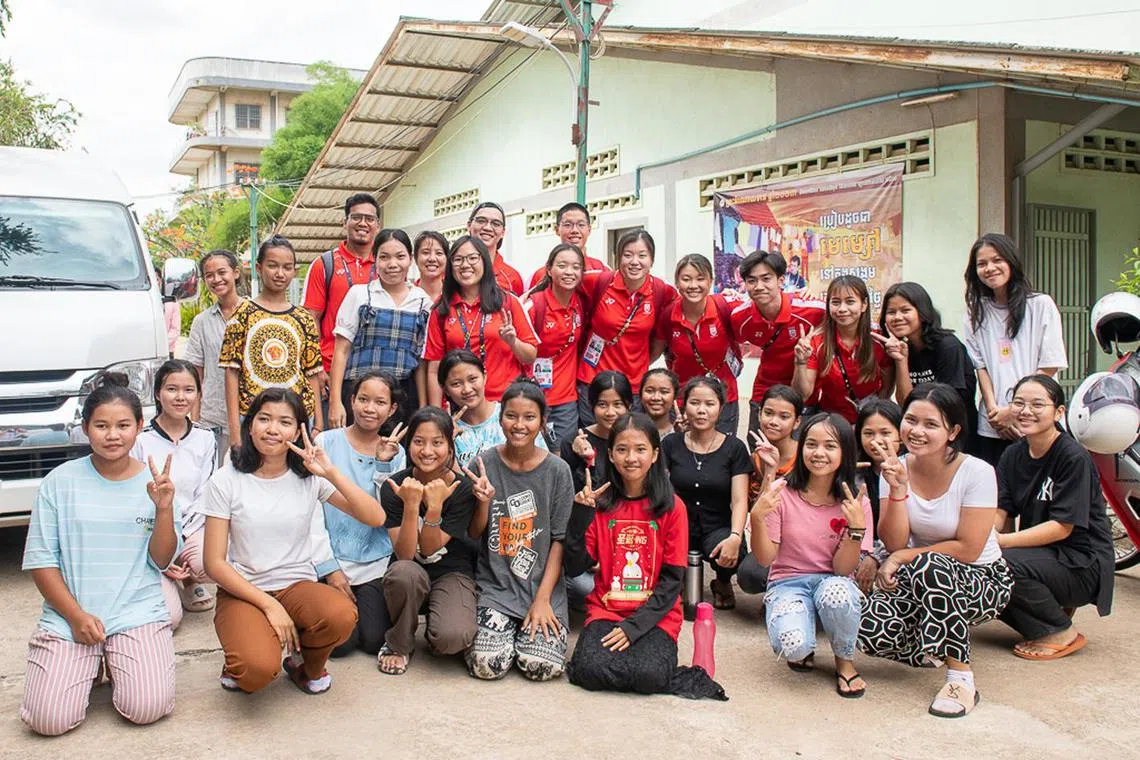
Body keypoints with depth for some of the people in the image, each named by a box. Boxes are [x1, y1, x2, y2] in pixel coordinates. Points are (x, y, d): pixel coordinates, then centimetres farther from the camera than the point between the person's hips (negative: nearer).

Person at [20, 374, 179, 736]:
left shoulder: (154, 481, 2)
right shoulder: (61, 481, -1)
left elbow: (162, 561, 0)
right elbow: (40, 560, 0)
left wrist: (164, 508, -16)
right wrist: (76, 615, -10)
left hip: (138, 612, 0)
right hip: (68, 615, 0)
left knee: (146, 708, -18)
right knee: (50, 720, -15)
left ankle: (115, 662, 14)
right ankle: (89, 665, 16)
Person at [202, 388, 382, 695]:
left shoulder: (309, 477, 1)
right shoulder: (226, 481, -4)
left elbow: (376, 518, -9)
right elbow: (215, 563, -6)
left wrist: (331, 473, -20)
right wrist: (269, 605, -16)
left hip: (298, 586, 2)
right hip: (243, 591, -2)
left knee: (342, 615, -33)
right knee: (258, 669, -32)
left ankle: (305, 665, 3)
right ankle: (239, 662, 9)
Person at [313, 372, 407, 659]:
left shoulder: (395, 452, 5)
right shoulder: (326, 442, -3)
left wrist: (383, 465, -14)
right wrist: (329, 569, -8)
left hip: (376, 562, 2)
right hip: (331, 560, -2)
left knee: (375, 641, -9)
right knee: (341, 642, -13)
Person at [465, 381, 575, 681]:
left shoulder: (557, 471, -3)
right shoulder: (484, 464, -3)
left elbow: (559, 540, -3)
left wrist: (543, 598, -10)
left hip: (544, 588, 0)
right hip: (494, 585, 0)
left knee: (542, 666, -16)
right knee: (487, 665, -17)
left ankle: (528, 630, 16)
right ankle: (511, 630, 15)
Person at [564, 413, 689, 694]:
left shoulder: (672, 507, -1)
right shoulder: (601, 503, 4)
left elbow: (672, 578, -4)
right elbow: (575, 567, 0)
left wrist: (635, 626, -13)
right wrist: (579, 517, -13)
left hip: (655, 615, -1)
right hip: (606, 610, 1)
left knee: (650, 676, -27)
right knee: (592, 671, -26)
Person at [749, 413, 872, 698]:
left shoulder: (855, 504, -6)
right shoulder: (783, 495, -8)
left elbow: (843, 568, -10)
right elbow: (765, 558, -7)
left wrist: (857, 527, -25)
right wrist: (757, 517, -24)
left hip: (832, 581, 1)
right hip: (788, 583, -1)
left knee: (837, 592, -38)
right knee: (793, 646, -32)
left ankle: (845, 661, -4)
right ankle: (805, 649, 11)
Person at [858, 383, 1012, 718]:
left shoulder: (977, 473, -16)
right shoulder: (896, 468, -5)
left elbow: (967, 549, -18)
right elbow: (894, 543, -11)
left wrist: (902, 558, -16)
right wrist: (898, 488, -24)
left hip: (981, 580, -4)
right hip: (919, 578, 4)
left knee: (930, 567, -39)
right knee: (872, 630, -24)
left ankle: (961, 678, -21)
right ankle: (938, 649, 10)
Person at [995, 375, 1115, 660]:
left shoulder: (1074, 457, -15)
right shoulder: (1013, 455, 5)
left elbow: (1062, 527, -20)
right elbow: (998, 512, -3)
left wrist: (1002, 541, -27)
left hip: (1082, 565, -7)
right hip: (1040, 556, 7)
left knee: (1003, 564, -30)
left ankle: (1062, 632, -5)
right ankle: (1052, 608, 7)